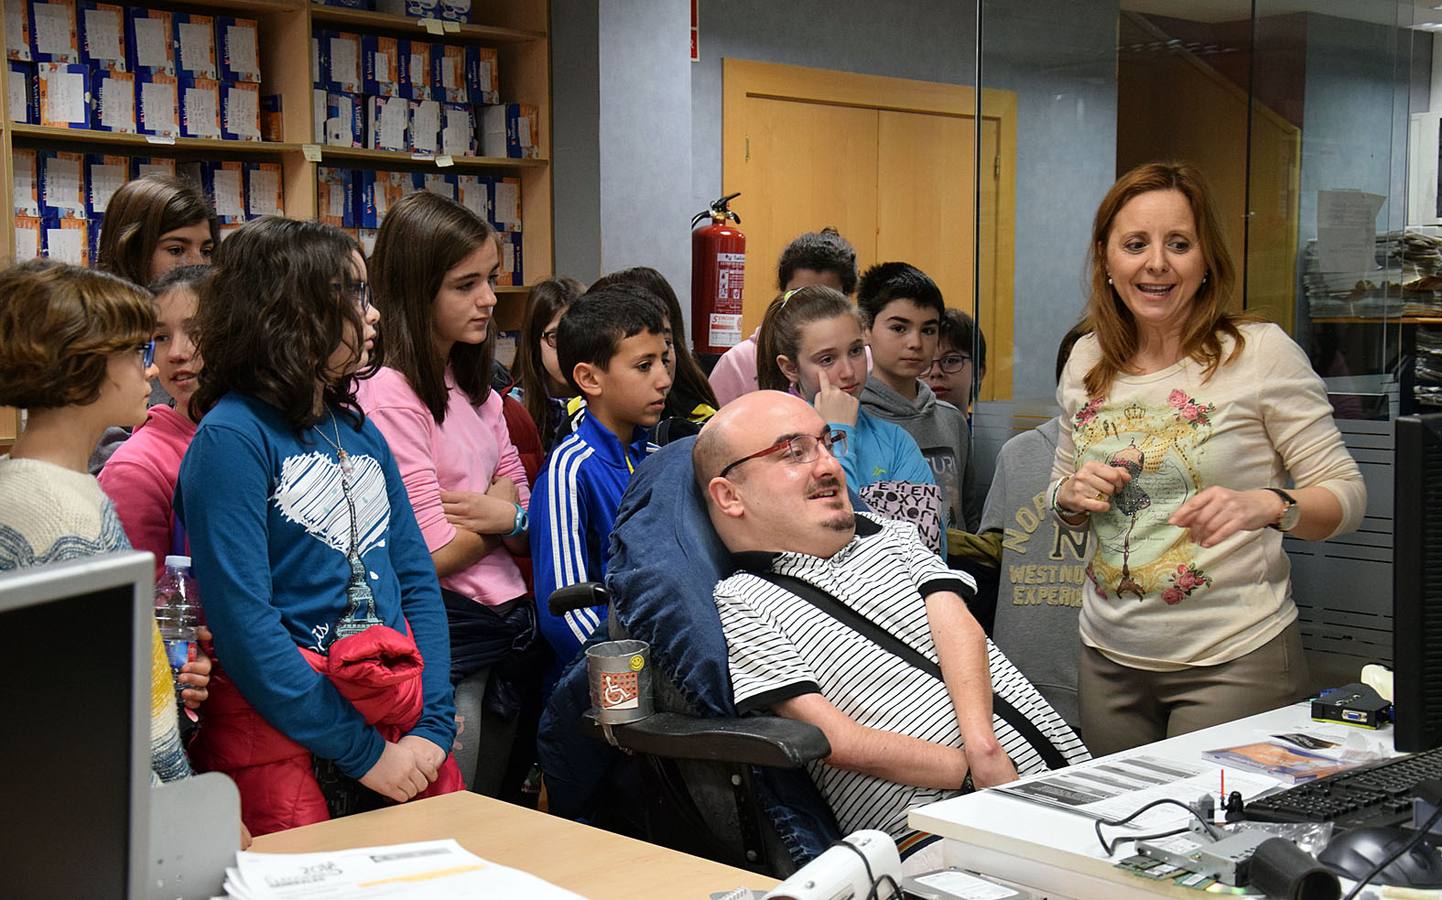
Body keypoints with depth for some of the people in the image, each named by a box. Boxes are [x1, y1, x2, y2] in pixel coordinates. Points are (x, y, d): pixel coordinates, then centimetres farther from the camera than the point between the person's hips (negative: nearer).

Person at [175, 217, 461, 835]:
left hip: (405, 731, 6)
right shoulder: (232, 437, -10)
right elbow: (242, 623, -16)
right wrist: (363, 753, -15)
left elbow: (418, 584, 8)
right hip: (283, 744, -6)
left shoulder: (360, 431, 11)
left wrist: (432, 730, -5)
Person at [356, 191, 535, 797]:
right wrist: (504, 512, 0)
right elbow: (436, 554, -17)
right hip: (446, 637, -8)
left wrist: (504, 513, -11)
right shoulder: (390, 395, -14)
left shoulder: (475, 389, 12)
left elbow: (527, 526, 12)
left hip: (507, 622, 8)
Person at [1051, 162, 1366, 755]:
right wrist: (1072, 496, -5)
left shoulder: (1261, 352, -8)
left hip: (1233, 660, -4)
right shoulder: (1087, 361, 6)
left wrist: (1264, 505, -27)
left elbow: (1345, 493, -8)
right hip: (1110, 656, 4)